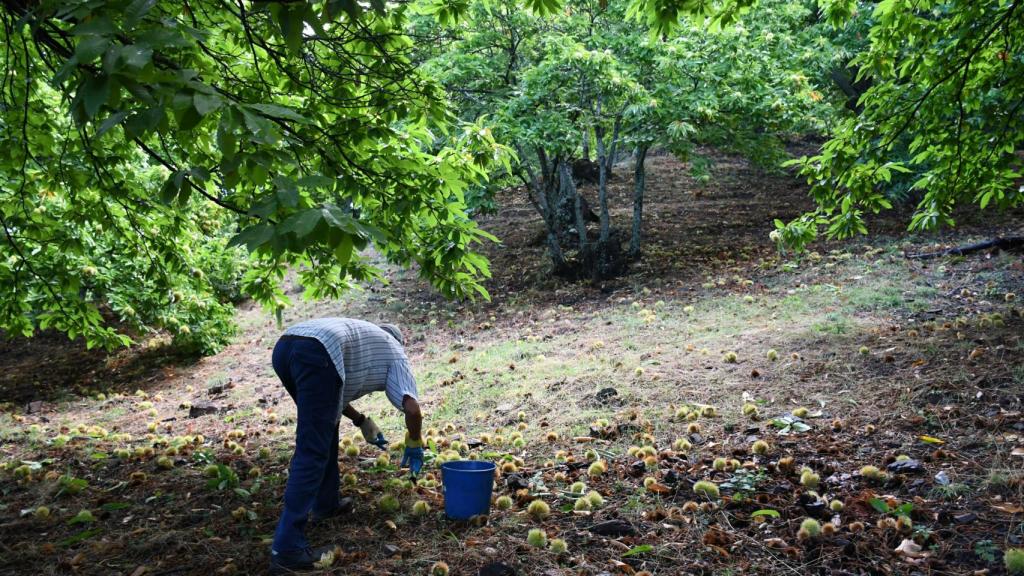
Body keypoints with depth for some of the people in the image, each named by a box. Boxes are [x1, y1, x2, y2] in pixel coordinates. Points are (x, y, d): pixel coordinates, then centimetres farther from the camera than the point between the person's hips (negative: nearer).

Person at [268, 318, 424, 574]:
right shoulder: (394, 352, 25)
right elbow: (412, 408, 12)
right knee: (312, 454, -7)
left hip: (284, 347, 8)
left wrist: (362, 422, 48)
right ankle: (287, 549, -11)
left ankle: (325, 503, 39)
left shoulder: (360, 336, 42)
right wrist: (414, 445, 28)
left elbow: (330, 396, 44)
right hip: (315, 354, -8)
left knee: (325, 426, 29)